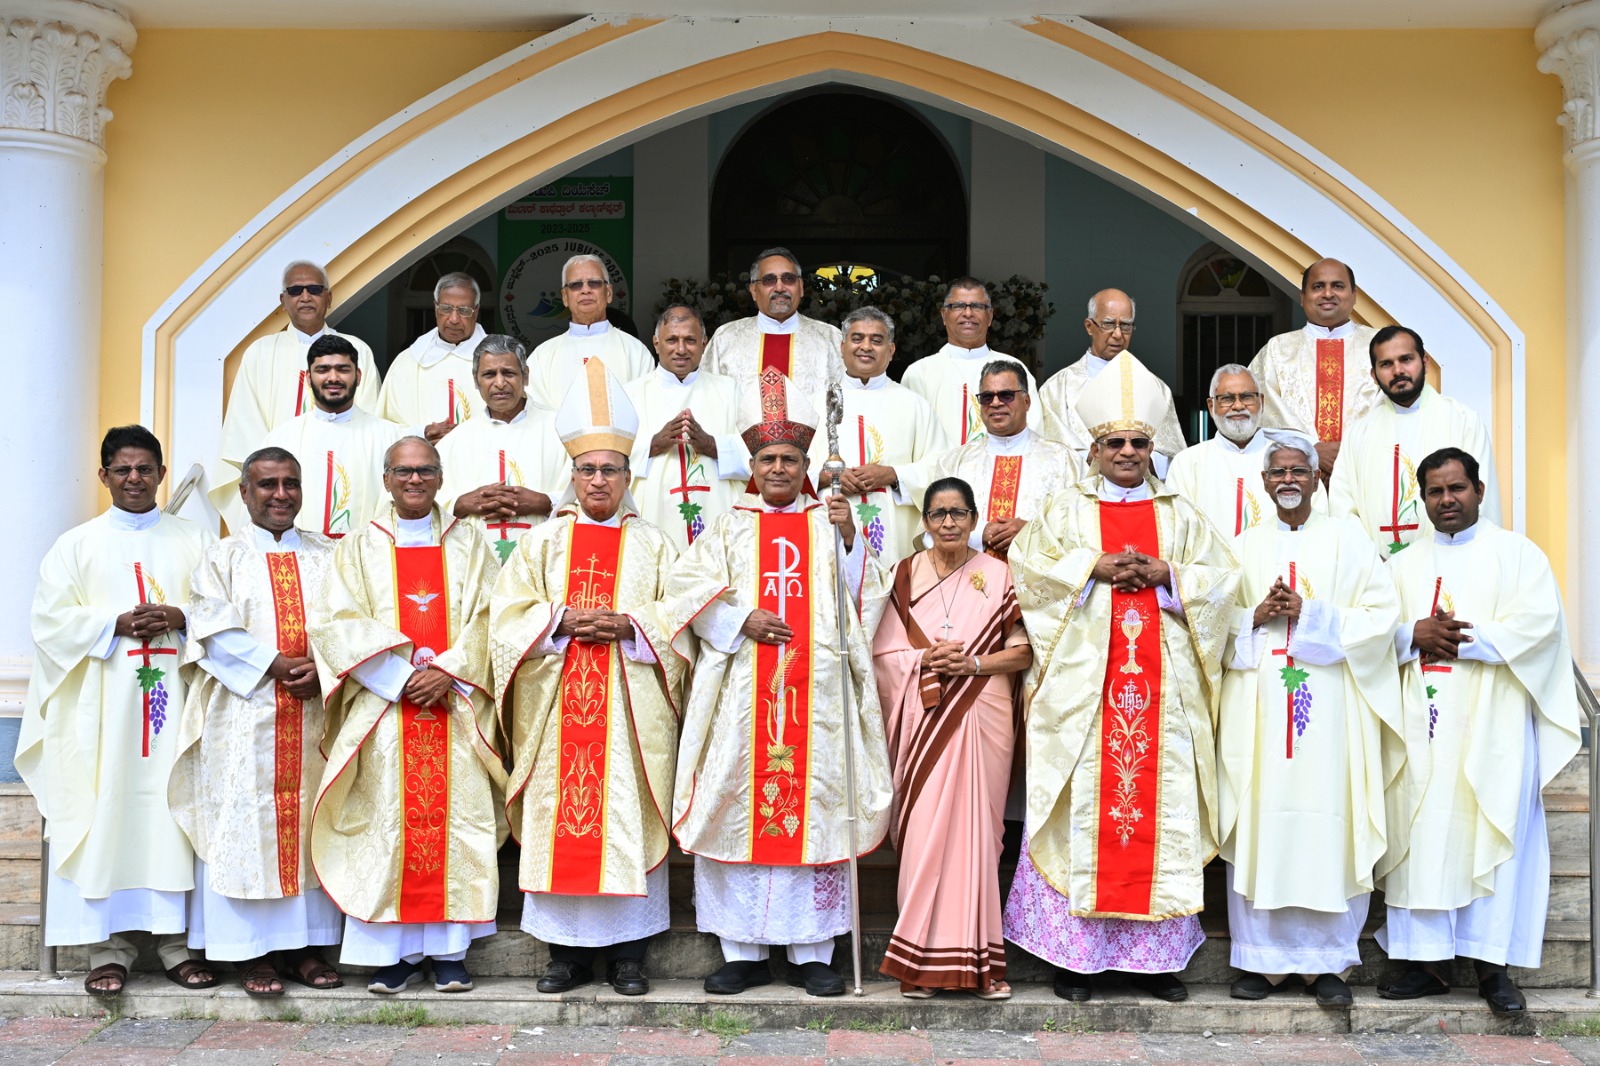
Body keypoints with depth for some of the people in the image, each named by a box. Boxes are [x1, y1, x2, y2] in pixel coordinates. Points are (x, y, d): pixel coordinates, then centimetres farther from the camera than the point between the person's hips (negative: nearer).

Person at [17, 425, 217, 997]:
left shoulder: (195, 541, 14)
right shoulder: (76, 544, 12)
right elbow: (51, 619, 3)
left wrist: (181, 620, -10)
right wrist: (116, 624, -10)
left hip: (177, 691, 0)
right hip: (103, 703, 0)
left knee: (173, 810, -3)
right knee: (106, 814, -5)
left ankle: (178, 940, 2)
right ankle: (108, 946, 0)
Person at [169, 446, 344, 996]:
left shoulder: (327, 556, 13)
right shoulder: (223, 557, 6)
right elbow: (215, 632, -5)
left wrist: (323, 667, -12)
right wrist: (276, 666, -14)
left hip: (315, 715, 3)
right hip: (245, 717, -2)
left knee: (310, 823, 3)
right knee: (247, 822, -3)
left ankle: (304, 944, 9)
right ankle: (252, 950, 2)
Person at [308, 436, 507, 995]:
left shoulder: (469, 545, 12)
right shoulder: (359, 549, 11)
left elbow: (487, 620, 3)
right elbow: (340, 624, 0)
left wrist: (447, 671, -13)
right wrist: (400, 675, -12)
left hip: (455, 709, 1)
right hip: (384, 708, 0)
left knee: (455, 818, -3)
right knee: (388, 820, -4)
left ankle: (448, 949, 3)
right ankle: (395, 951, 0)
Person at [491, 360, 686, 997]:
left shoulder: (653, 547, 11)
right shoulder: (542, 542, 12)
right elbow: (507, 613, 4)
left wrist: (630, 625, -12)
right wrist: (562, 621, -11)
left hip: (631, 706, -1)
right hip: (557, 706, 1)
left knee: (627, 818, -2)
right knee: (559, 814, -1)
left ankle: (627, 951, 5)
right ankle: (567, 951, 7)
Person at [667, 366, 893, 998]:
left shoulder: (830, 525, 15)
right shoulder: (728, 529, 16)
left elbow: (866, 597, 5)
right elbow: (689, 591, 4)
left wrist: (849, 537, -8)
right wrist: (742, 621, -10)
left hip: (817, 690, 0)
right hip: (741, 693, 0)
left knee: (815, 805, -3)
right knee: (739, 804, -2)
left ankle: (811, 951, 4)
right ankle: (744, 951, 6)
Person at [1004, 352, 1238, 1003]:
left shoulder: (1181, 516, 17)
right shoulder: (1066, 511, 11)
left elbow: (1221, 577, 8)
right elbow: (1029, 565, -2)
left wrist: (1164, 575, -7)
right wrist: (1097, 567, -11)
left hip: (1163, 687, 2)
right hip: (1084, 681, -2)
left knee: (1161, 802, -1)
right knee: (1084, 804, -5)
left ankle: (1154, 955, 6)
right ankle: (1075, 951, 1)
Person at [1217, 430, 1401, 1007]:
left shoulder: (1346, 538, 8)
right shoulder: (1245, 546, 14)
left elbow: (1381, 614, -1)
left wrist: (1308, 613, -10)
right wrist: (1256, 617, -8)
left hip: (1328, 705, -2)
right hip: (1258, 701, 2)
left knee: (1327, 823, -5)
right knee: (1261, 820, -2)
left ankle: (1327, 959, 4)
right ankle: (1264, 958, 6)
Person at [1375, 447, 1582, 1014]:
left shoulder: (1517, 554, 7)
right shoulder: (1405, 565, 17)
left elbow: (1539, 623, -7)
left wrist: (1462, 642, -13)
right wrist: (1414, 635, -11)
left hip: (1492, 723, -3)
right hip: (1423, 723, 3)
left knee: (1493, 834, -4)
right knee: (1423, 835, 0)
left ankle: (1494, 964, 2)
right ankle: (1429, 961, 5)